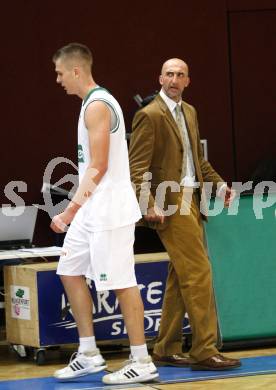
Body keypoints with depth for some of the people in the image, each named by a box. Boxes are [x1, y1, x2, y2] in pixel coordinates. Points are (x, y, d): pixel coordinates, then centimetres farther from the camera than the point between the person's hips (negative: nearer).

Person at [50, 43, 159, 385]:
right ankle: (89, 354, 18)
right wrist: (75, 208, 23)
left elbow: (98, 167, -20)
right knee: (70, 272, 13)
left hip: (109, 211, -11)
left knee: (122, 283, -6)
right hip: (92, 210, 11)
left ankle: (142, 363, -2)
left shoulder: (97, 106, -15)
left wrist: (72, 209, -21)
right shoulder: (93, 103, 15)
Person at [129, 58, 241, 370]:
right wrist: (148, 206, -23)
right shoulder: (149, 115, -10)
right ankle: (204, 351, -9)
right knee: (198, 273, -11)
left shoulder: (188, 112, 16)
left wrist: (219, 183, 11)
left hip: (192, 199, 9)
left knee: (180, 277, 11)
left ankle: (166, 350, 18)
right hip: (171, 203, -9)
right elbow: (137, 166, -14)